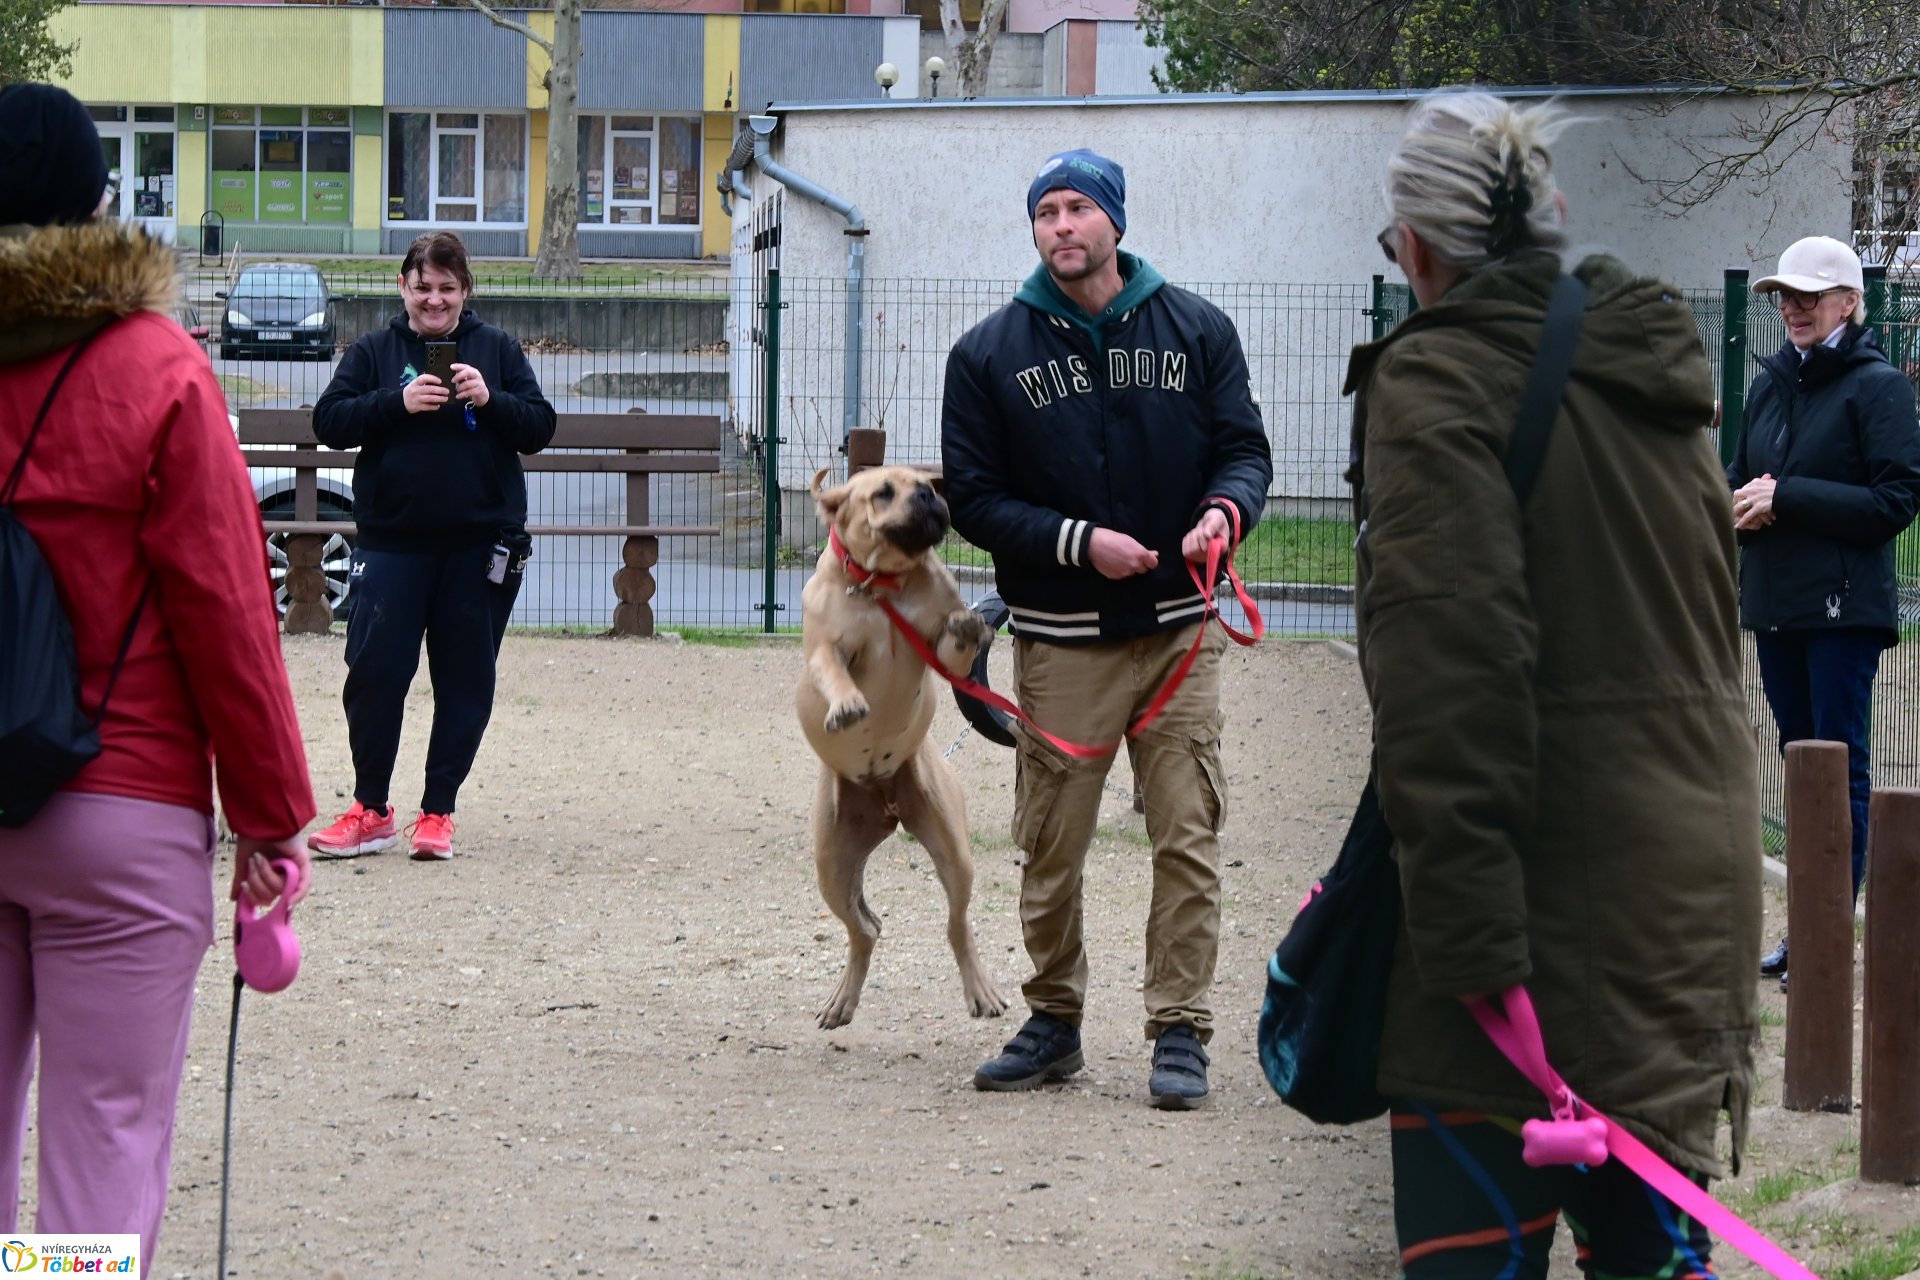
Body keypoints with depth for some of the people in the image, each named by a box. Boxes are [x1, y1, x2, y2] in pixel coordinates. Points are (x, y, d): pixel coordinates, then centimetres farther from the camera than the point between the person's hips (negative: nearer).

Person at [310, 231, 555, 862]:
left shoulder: (497, 350, 8)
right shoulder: (374, 351, 7)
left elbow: (541, 427, 5)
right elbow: (329, 422, -2)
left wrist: (491, 400, -13)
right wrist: (397, 402, -16)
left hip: (480, 544, 1)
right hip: (392, 542, -1)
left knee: (465, 682, 4)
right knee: (375, 673, -4)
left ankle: (438, 811, 13)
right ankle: (370, 809, 8)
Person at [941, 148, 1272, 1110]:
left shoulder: (1195, 331, 5)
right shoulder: (991, 354, 3)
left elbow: (1244, 447, 7)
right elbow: (974, 498, 1)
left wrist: (1226, 508, -16)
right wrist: (1078, 543, -13)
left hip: (1177, 631, 0)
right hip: (1058, 641, 0)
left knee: (1187, 840, -3)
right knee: (1049, 849, 4)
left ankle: (1180, 1031, 4)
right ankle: (1054, 1021, 19)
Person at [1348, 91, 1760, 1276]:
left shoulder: (1438, 382, -10)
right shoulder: (1658, 376, 15)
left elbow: (1447, 670, -19)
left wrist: (1469, 937, -21)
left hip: (1550, 902, -8)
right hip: (1692, 899, 8)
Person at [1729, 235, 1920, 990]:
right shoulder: (1772, 384, 13)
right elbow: (1742, 475, 19)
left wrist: (1787, 497, -18)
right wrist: (1738, 503, -6)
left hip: (1845, 607, -7)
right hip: (1776, 601, 7)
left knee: (1840, 766, -5)